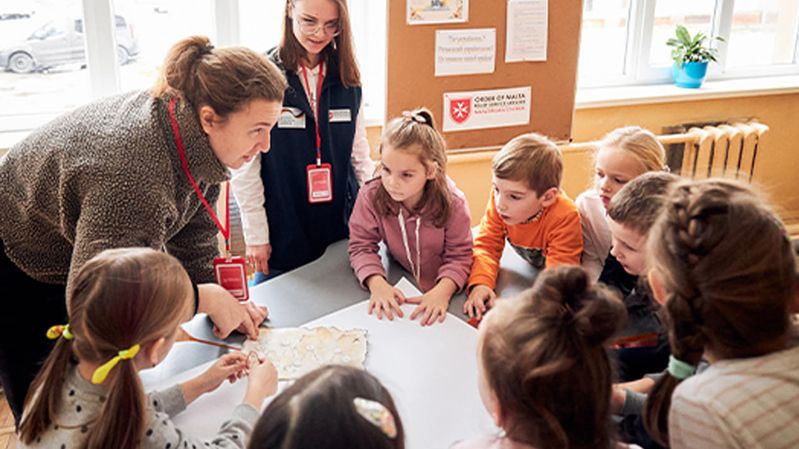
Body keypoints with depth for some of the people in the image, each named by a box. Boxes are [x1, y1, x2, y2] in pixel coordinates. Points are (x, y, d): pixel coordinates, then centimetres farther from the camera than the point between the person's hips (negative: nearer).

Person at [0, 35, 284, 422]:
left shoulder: (197, 139, -16)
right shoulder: (132, 171, -42)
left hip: (77, 264, 7)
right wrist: (203, 298, -33)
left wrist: (221, 300, -15)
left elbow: (192, 235, -4)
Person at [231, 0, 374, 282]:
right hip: (282, 235, -3)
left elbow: (358, 154, 11)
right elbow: (246, 166, -8)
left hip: (341, 229, 4)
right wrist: (256, 235, -8)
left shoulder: (346, 79, 4)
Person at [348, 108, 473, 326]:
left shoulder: (452, 203, -19)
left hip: (442, 293, -3)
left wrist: (443, 291, -32)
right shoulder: (370, 196, -17)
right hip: (398, 294, 3)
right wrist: (377, 283, -28)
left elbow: (459, 256, -13)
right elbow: (362, 246, -11)